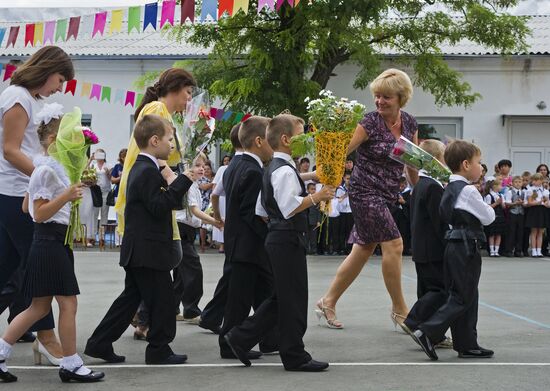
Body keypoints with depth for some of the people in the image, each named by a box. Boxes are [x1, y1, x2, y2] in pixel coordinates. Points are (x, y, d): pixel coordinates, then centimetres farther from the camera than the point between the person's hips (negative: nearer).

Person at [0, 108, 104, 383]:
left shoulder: (52, 168, 14)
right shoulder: (46, 170, -15)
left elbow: (26, 207, 20)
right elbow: (39, 213, -18)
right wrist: (66, 196, -25)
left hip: (54, 241, 10)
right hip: (51, 240, -10)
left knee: (40, 306, 11)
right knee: (68, 303, -4)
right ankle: (71, 364, 5)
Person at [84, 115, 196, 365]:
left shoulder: (141, 168, 16)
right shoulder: (148, 171, -17)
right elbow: (160, 207, -23)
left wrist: (168, 181, 8)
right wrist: (182, 182, -21)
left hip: (136, 250, 11)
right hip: (150, 251, -11)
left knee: (130, 297, 14)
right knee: (162, 299, 0)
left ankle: (99, 344, 15)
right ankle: (159, 350, 8)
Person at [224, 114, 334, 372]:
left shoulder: (272, 168, 17)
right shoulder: (285, 170, -16)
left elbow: (262, 210, 20)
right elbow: (290, 207, -26)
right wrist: (317, 197, -23)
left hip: (277, 237, 11)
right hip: (288, 239, -11)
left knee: (282, 298, 15)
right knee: (293, 298, -3)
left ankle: (241, 338, 16)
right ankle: (294, 356, 4)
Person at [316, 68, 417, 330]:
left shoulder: (410, 124, 5)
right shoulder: (370, 122, -13)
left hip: (388, 195, 7)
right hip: (365, 191, -7)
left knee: (364, 249, 9)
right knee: (393, 244, -12)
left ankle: (328, 301, 21)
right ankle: (400, 309, 0)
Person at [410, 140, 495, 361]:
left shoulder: (450, 189, 12)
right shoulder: (468, 191, -16)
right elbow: (488, 217, -8)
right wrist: (487, 207, 12)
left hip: (454, 245, 10)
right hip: (466, 248, -10)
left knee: (464, 296, 12)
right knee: (462, 298, -6)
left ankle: (468, 344, 16)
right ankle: (427, 332, -12)